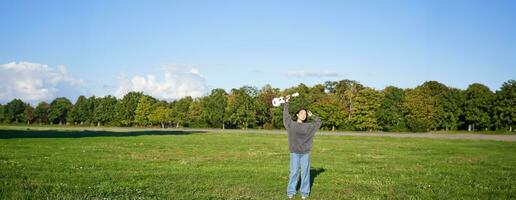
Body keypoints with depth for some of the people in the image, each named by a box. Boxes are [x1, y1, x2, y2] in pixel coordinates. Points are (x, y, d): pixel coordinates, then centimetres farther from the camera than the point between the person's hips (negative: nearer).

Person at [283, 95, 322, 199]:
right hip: (294, 153, -2)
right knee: (294, 172, 0)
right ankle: (291, 192, 7)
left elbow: (319, 122, 21)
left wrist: (312, 115, 15)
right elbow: (286, 114, 9)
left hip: (305, 153, 2)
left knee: (305, 172, 3)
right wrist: (286, 102, 12)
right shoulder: (291, 124, 3)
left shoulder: (308, 126, 9)